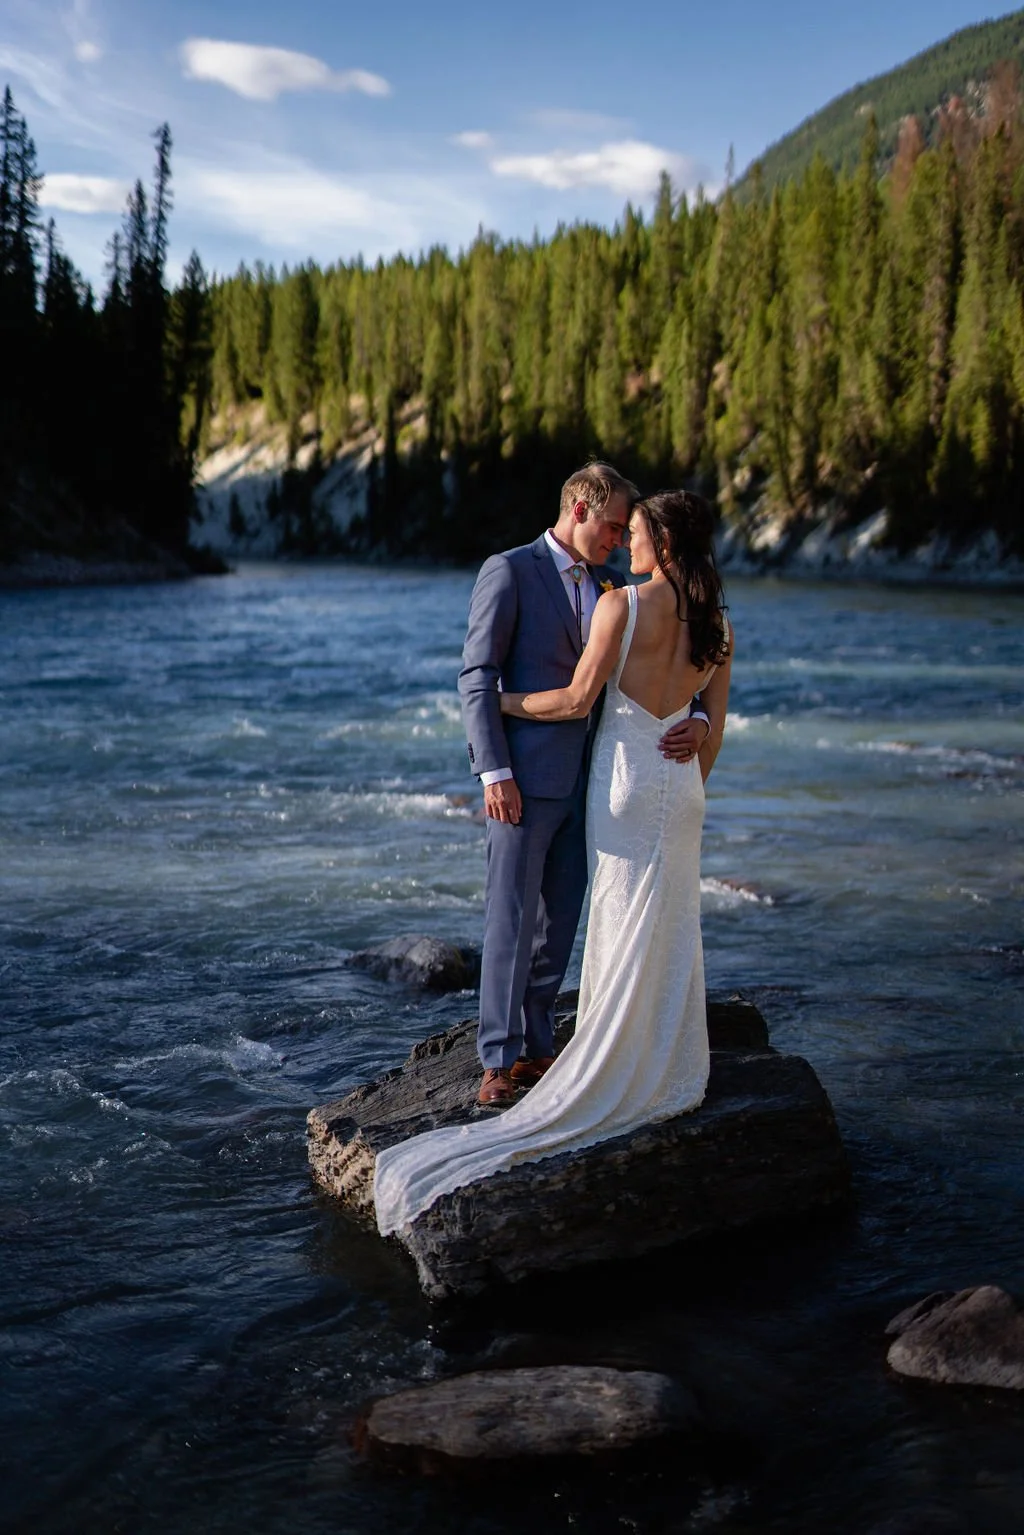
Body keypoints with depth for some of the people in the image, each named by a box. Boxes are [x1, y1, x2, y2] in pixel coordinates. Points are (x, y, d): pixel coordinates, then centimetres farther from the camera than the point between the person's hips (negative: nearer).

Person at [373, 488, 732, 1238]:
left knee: (628, 938, 1)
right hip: (680, 787, 5)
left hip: (625, 782, -5)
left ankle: (620, 1085, 7)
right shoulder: (718, 623, 3)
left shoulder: (622, 603, -15)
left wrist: (499, 702, -1)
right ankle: (669, 1078, 18)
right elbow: (715, 726, 8)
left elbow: (578, 700, -15)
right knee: (673, 937, 11)